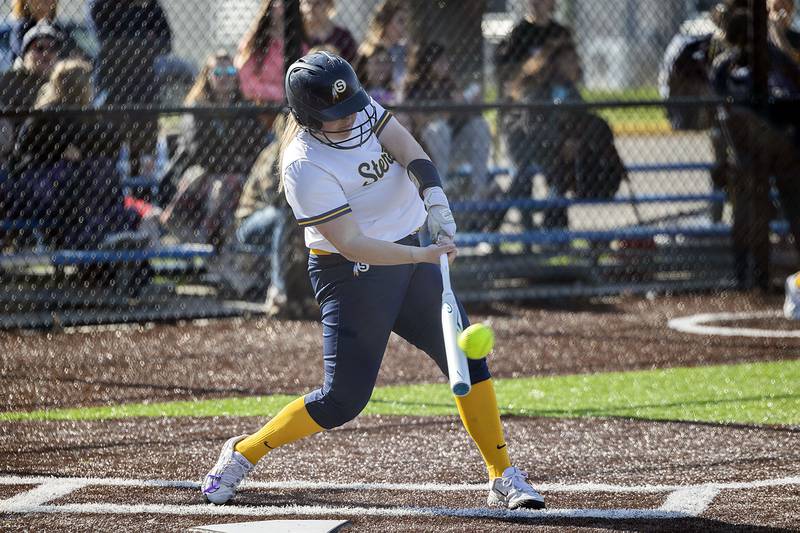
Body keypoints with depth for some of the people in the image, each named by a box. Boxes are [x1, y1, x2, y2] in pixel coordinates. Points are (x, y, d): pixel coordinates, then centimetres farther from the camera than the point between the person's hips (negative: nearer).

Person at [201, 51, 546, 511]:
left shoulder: (363, 108, -2)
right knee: (343, 398, -9)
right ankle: (243, 453, 11)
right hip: (351, 273, -7)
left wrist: (435, 197, -32)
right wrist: (422, 256, -37)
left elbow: (410, 152, -13)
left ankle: (504, 477, 9)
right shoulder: (304, 166, -24)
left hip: (406, 256, 7)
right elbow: (351, 245, -28)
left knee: (467, 356, 1)